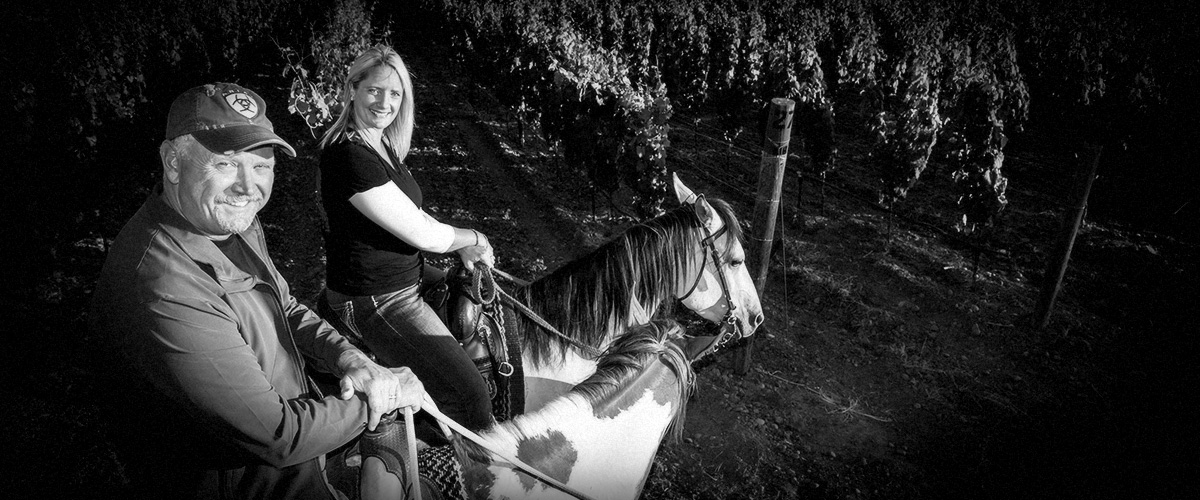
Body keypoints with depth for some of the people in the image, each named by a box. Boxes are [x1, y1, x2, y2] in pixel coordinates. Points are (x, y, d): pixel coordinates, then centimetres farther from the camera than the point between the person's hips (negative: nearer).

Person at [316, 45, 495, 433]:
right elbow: (421, 233, -23)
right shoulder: (349, 155, -24)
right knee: (470, 399, -15)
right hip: (373, 303, -10)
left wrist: (463, 247, 2)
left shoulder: (382, 144, 7)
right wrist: (473, 238, -5)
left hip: (406, 277, 10)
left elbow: (409, 214, 15)